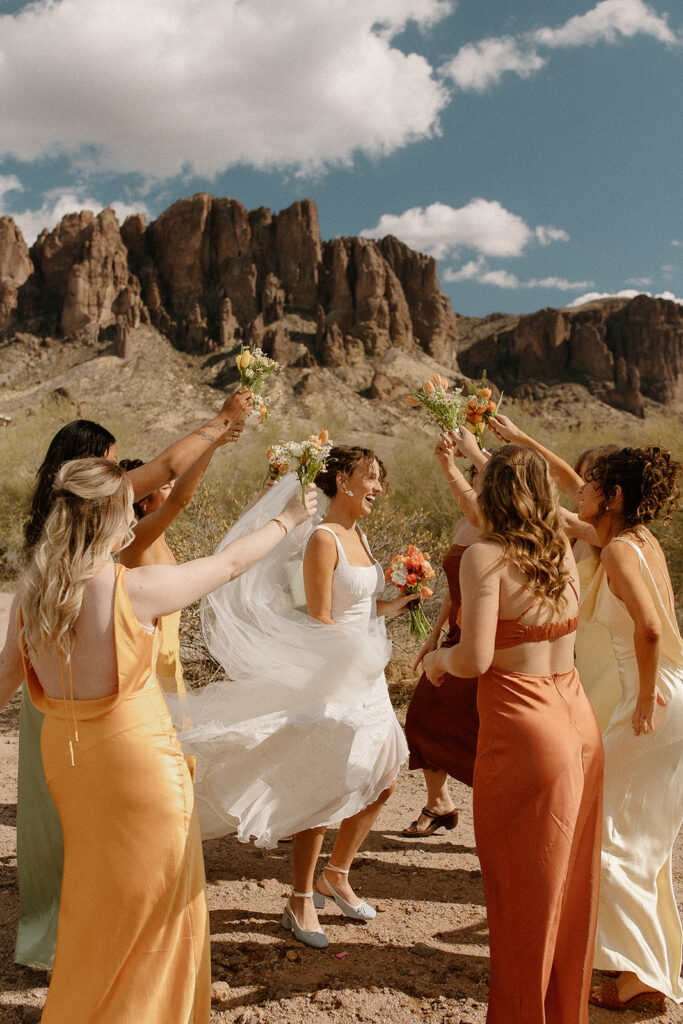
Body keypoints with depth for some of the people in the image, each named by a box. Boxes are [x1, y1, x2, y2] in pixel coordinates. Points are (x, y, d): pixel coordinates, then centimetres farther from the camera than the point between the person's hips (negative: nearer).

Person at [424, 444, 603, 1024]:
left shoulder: (486, 556, -14)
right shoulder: (563, 552, 6)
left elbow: (475, 659, -23)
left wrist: (439, 659, 0)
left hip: (525, 736, -7)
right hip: (580, 725, 7)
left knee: (524, 896, 9)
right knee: (571, 887, 20)